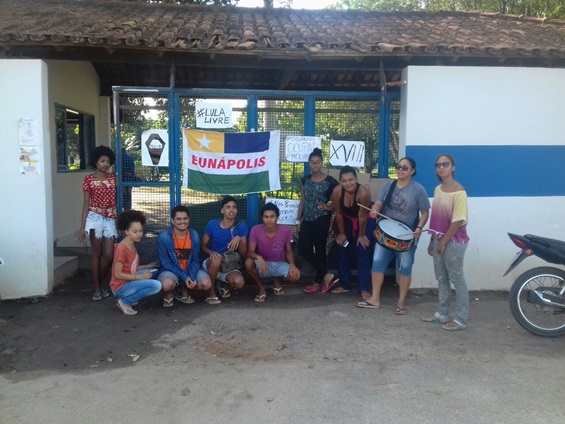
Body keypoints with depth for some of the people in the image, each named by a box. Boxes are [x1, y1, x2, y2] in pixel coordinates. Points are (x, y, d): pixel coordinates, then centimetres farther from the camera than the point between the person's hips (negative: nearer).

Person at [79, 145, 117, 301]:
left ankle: (99, 283, 21)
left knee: (109, 255, 0)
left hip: (110, 219, 3)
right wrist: (82, 226, -5)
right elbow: (86, 203, -1)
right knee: (97, 253, 1)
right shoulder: (89, 179, -1)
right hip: (95, 218, -3)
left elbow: (115, 200, 11)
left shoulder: (113, 177, 8)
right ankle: (97, 288, 11)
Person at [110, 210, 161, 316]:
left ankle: (130, 297, 10)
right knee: (156, 285, -20)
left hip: (128, 281, 9)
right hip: (120, 287, -9)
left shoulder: (132, 245, 6)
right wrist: (139, 277, -18)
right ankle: (124, 302, -6)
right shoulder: (121, 248, -21)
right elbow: (117, 274, -20)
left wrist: (148, 267, 7)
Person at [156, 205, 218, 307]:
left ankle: (184, 290, 7)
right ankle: (169, 295, 2)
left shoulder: (194, 236, -7)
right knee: (167, 284, -37)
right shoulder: (163, 237, -16)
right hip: (171, 270, -3)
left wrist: (191, 277, -21)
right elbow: (166, 263, -14)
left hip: (190, 270, 3)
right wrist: (184, 277, -23)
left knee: (206, 283, -24)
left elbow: (195, 260, -3)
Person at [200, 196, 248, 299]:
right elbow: (202, 246, 0)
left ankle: (223, 284, 6)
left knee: (239, 282, -32)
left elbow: (244, 254, -7)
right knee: (216, 260, -38)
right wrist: (211, 252, -22)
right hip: (210, 264, -1)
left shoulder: (241, 226, -7)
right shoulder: (212, 224, -7)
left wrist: (239, 239, -26)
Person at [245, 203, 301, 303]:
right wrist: (258, 257, -43)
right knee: (248, 262, -33)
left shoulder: (285, 230, -14)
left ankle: (277, 281, 10)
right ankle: (261, 289, -5)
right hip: (263, 264, -1)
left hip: (280, 265, 1)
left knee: (295, 275, -28)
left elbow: (289, 251, -2)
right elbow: (250, 252, -19)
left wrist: (292, 264, -22)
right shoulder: (255, 230, -17)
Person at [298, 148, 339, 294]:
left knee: (319, 250, 2)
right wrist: (298, 220, 11)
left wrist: (329, 207, -22)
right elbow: (302, 200, 13)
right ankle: (327, 276, 9)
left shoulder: (330, 181, -6)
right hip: (307, 220, 5)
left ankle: (318, 283, 15)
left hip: (321, 220, -5)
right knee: (303, 249, -2)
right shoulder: (306, 180, 9)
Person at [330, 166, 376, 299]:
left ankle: (364, 288, -3)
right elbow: (338, 213, -14)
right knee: (343, 252, 4)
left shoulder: (363, 193, -37)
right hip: (347, 220, 4)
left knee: (363, 252, -9)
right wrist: (342, 233, -5)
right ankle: (344, 285, 17)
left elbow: (362, 216, -25)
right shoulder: (337, 191, -27)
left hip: (366, 220, -4)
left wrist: (361, 235, -14)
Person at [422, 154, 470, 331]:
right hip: (439, 239, 8)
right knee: (441, 279, 15)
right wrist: (433, 240, 12)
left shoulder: (458, 191, -16)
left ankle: (460, 320, 9)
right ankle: (442, 314, 26)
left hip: (454, 241, -8)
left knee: (457, 280, 0)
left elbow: (458, 220, -18)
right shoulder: (438, 189, 9)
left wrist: (444, 242, -15)